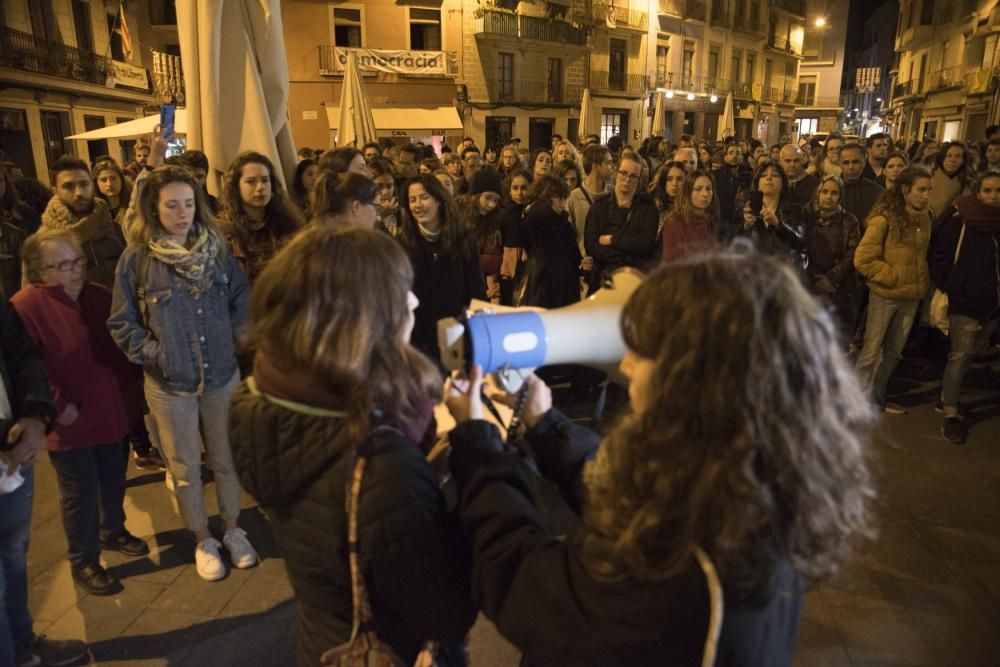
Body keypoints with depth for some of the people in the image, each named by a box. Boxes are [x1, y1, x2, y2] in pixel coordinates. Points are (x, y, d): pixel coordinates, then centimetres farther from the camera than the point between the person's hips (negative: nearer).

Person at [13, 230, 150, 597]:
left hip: (112, 412, 6)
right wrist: (57, 408, -18)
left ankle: (113, 532, 47)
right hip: (72, 424, -6)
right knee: (81, 495, 8)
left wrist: (131, 393, 7)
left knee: (113, 482, 22)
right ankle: (83, 562, 28)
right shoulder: (26, 307, -18)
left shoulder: (100, 297, 3)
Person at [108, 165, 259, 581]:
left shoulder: (216, 248, -2)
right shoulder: (137, 258, -8)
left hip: (222, 375, 2)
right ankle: (203, 541, 32)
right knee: (185, 468, 13)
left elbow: (242, 301, 7)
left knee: (226, 458, 15)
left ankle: (233, 530, 35)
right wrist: (154, 354, -12)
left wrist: (238, 341, -4)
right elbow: (121, 323, -3)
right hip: (169, 384, -1)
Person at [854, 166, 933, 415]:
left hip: (912, 295, 6)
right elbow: (863, 260, -18)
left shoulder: (925, 217, 4)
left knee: (894, 351, 15)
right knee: (872, 349, 2)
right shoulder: (885, 218, -15)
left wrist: (923, 281, 6)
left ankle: (876, 396, 29)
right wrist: (894, 277, -15)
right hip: (885, 294, -6)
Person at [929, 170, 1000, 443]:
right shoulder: (959, 221, -8)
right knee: (960, 356, -6)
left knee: (968, 355, 16)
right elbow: (937, 256, -8)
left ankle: (947, 397, 33)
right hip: (965, 302, -5)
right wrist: (950, 287, -13)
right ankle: (951, 415, 1)